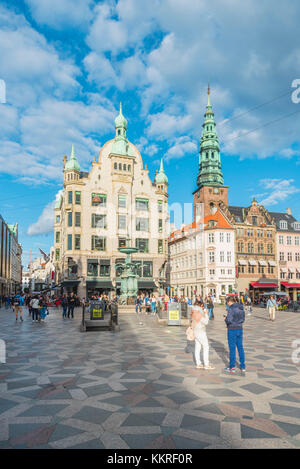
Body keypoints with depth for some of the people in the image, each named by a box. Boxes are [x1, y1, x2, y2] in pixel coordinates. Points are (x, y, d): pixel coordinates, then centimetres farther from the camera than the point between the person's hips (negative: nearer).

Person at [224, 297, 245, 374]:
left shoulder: (231, 309, -18)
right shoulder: (241, 308, 6)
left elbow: (229, 320, -21)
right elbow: (243, 319, 13)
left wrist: (225, 319, -2)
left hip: (232, 330, -7)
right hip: (240, 329, 7)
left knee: (232, 348, 2)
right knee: (240, 348, 14)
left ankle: (232, 367, 11)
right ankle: (243, 367, 20)